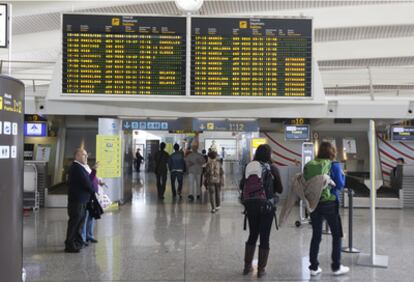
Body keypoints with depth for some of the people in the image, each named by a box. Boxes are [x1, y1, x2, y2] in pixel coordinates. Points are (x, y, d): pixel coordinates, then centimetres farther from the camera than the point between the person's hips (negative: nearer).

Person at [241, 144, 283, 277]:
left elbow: (241, 186, 7)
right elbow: (280, 189, 1)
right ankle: (261, 269, 12)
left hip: (251, 205, 3)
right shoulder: (272, 168, -7)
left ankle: (247, 266, 24)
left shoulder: (249, 167, 0)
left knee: (252, 235, 18)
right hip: (266, 206, -3)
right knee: (264, 237, 7)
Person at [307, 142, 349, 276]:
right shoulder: (334, 165, -6)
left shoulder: (309, 165, 4)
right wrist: (342, 174, 11)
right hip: (329, 203, -4)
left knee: (316, 235, 12)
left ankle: (313, 267, 15)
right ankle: (336, 267, 14)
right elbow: (340, 185, -6)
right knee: (337, 235, 11)